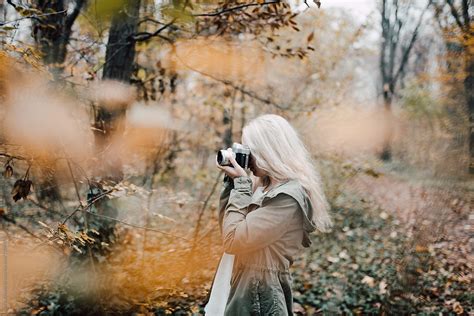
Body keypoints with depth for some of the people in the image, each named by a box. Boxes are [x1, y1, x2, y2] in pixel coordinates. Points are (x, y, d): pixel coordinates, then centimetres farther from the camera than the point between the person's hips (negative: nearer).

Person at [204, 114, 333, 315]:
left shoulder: (289, 197, -21)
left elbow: (232, 240, -24)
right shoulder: (264, 184, 7)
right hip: (238, 286, 9)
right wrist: (232, 181, 3)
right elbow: (227, 228, 13)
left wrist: (240, 183, -15)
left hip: (259, 294, -9)